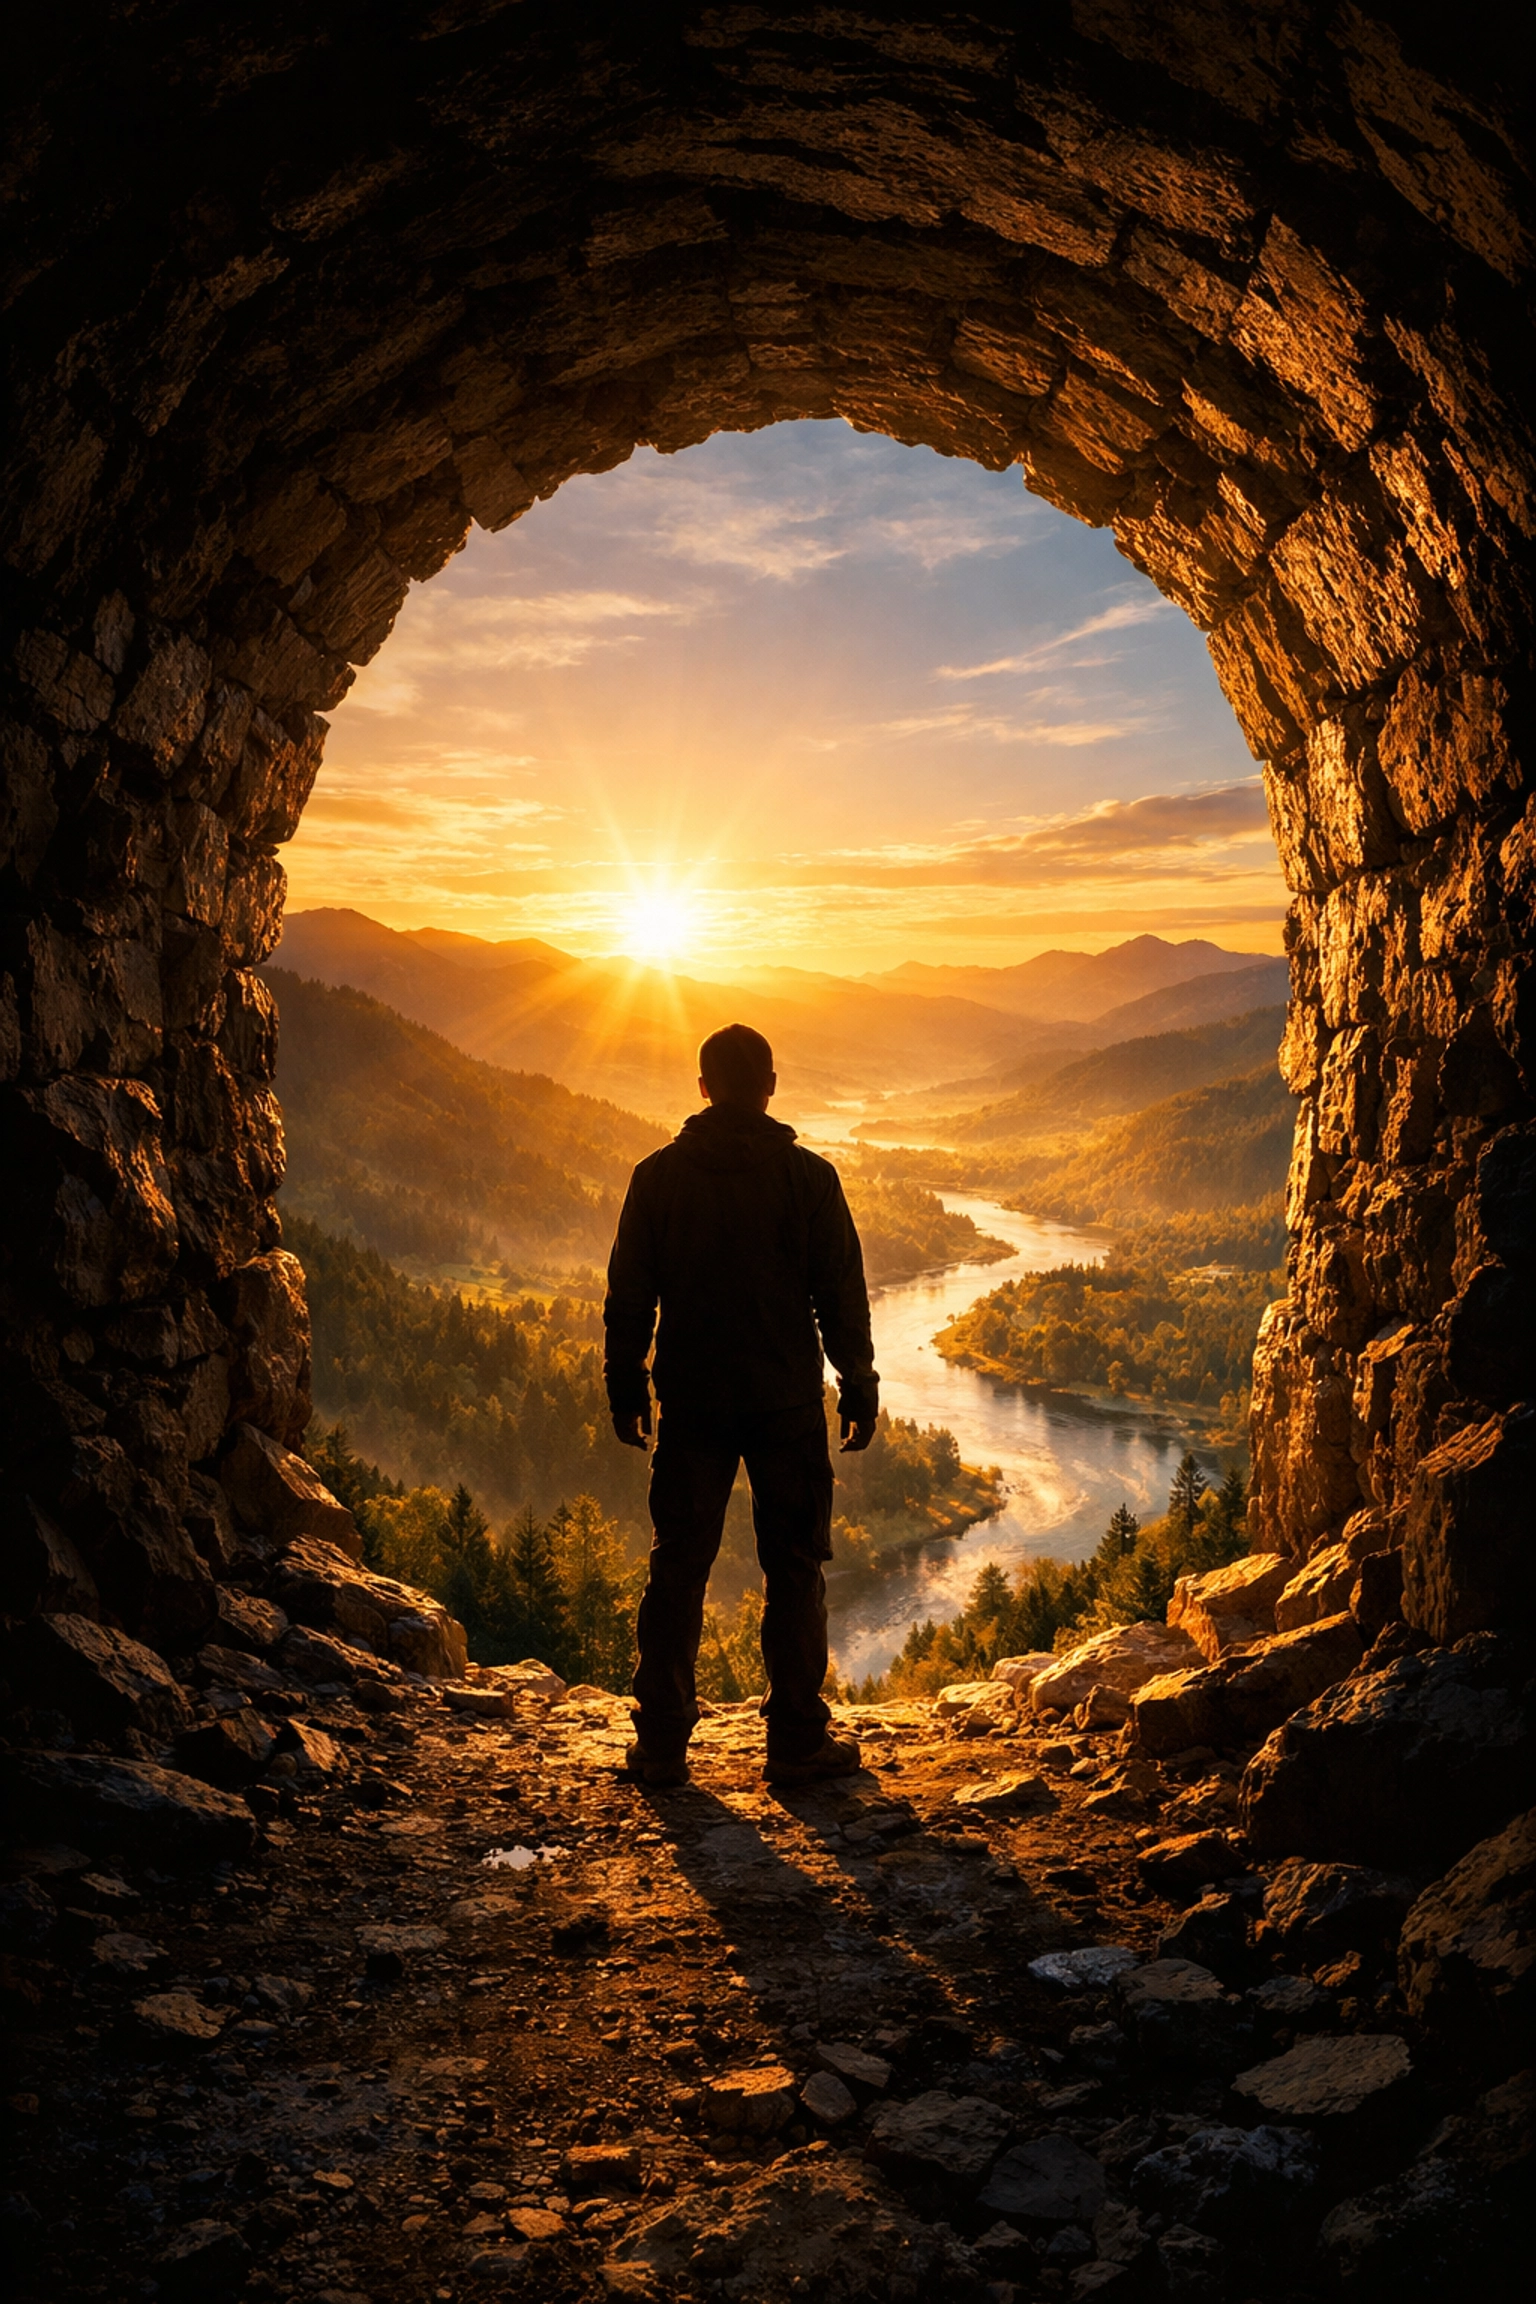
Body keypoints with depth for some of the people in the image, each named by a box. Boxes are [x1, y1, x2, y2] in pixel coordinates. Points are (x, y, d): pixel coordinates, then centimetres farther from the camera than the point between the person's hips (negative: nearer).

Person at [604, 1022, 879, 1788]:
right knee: (794, 1569, 7)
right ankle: (797, 1741, 11)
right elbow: (842, 1296, -3)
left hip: (691, 1403, 2)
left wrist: (626, 1391, 12)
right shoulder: (808, 1177, -5)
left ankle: (661, 1742, 15)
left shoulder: (658, 1176, 0)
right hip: (787, 1404, -2)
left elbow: (628, 1299, 3)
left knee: (678, 1568, 10)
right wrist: (859, 1389, 6)